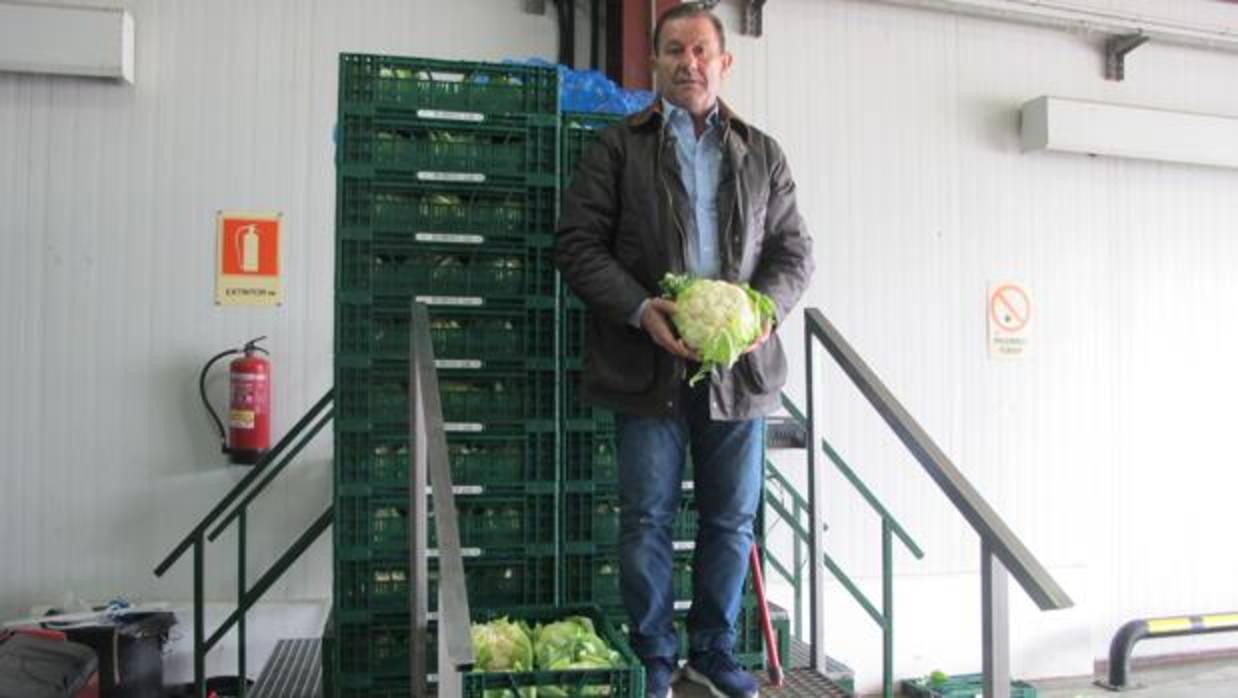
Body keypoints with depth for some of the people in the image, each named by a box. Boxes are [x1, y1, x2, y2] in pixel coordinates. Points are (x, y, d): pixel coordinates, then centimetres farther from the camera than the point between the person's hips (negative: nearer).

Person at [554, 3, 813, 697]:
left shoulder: (763, 154, 13)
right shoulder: (618, 147, 5)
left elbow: (795, 249, 12)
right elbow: (578, 243, -1)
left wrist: (766, 307, -9)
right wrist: (640, 309, -16)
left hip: (738, 363, 3)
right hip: (649, 365, -2)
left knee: (732, 520, 10)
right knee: (648, 518, 5)